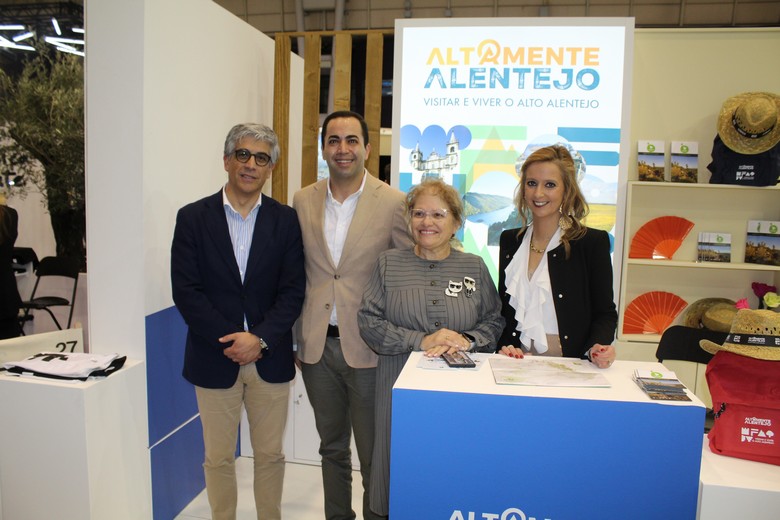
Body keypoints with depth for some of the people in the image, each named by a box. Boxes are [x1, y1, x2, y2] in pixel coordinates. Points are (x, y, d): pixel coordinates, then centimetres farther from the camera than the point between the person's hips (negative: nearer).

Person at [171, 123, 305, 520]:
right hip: (214, 358, 0)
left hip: (270, 358, 1)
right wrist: (229, 340, -14)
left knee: (270, 455, 14)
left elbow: (292, 291, -3)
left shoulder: (285, 220, 2)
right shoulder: (193, 217, -1)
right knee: (218, 458, 13)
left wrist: (260, 339, -15)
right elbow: (186, 291, -6)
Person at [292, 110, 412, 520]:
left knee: (374, 457, 9)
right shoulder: (303, 201, 4)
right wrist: (298, 338, 8)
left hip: (369, 348, -4)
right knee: (332, 448, 21)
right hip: (317, 346, 4)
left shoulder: (393, 203, -8)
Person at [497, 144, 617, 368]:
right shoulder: (509, 240, 11)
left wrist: (598, 348, -17)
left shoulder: (593, 241, 1)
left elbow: (605, 313, 3)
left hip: (571, 366, 0)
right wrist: (505, 346, -3)